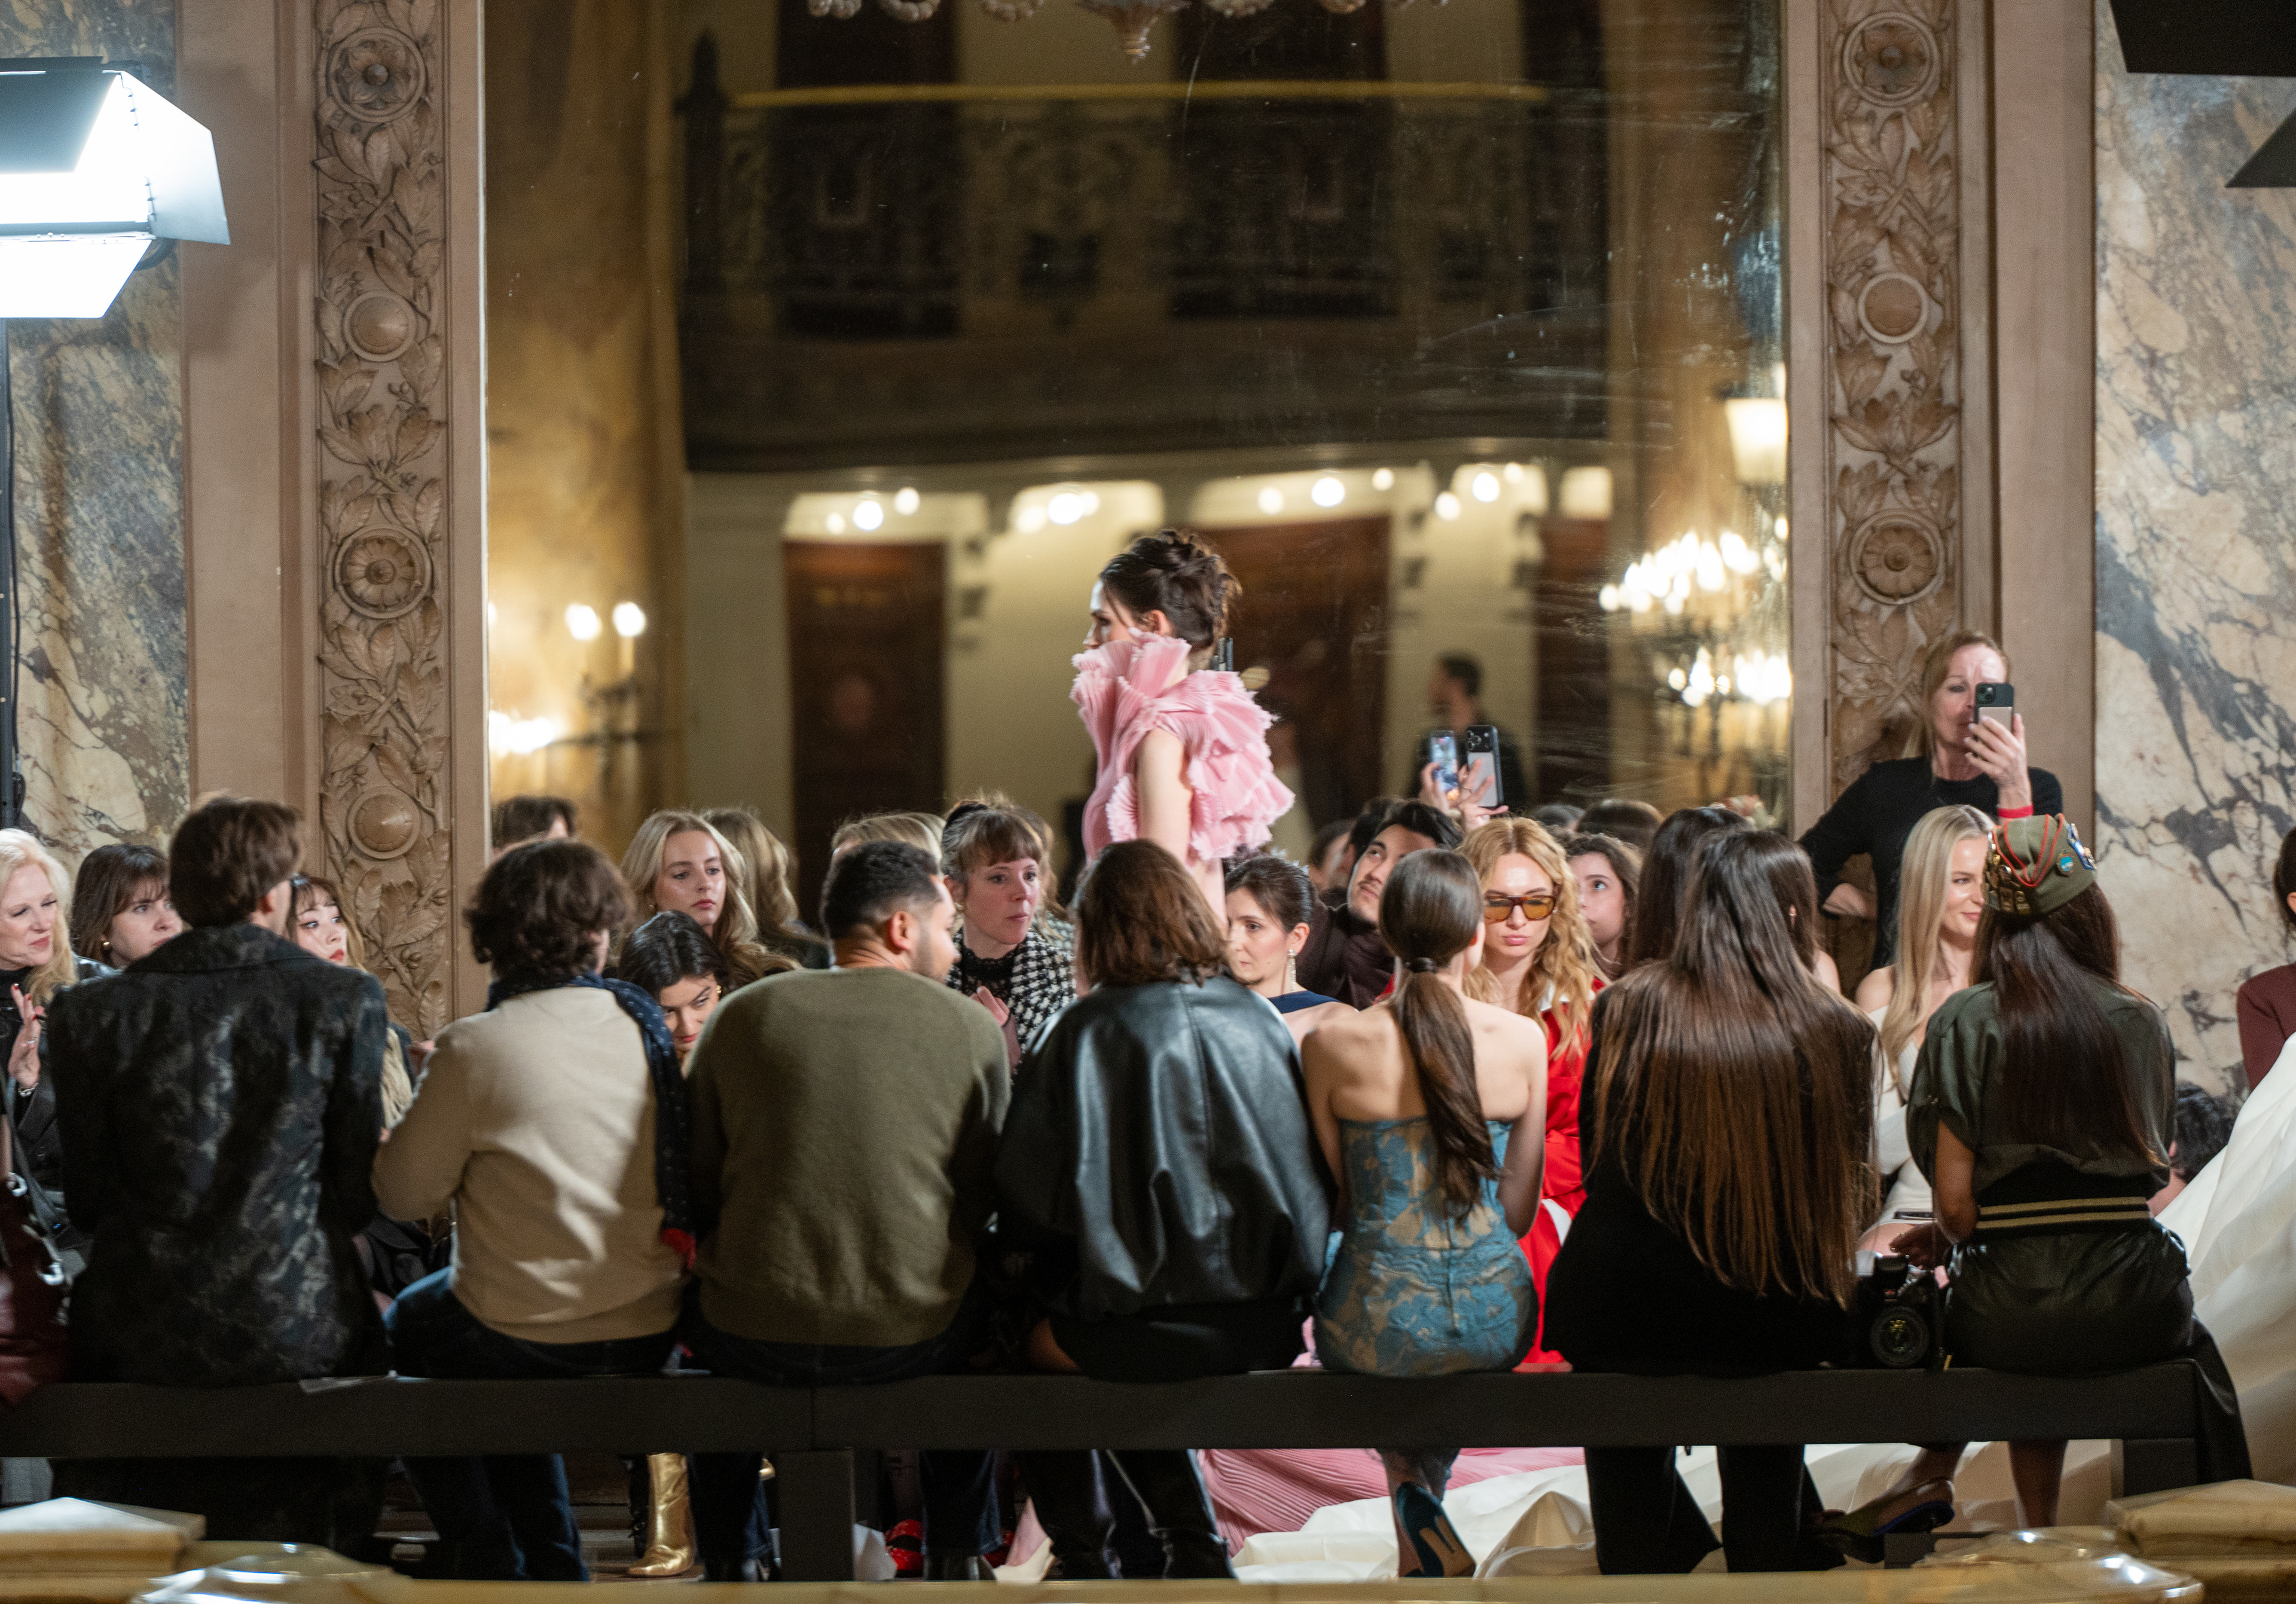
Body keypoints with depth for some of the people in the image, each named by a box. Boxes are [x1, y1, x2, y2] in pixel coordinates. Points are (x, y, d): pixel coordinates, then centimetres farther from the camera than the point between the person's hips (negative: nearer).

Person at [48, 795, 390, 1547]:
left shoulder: (89, 1014, -5)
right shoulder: (347, 1000, -7)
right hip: (298, 1334, 0)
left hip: (142, 1340, 1)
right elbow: (360, 1196, -3)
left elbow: (87, 1203, 0)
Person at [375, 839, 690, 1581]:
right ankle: (549, 1557, 38)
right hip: (645, 1338, 5)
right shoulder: (646, 1027, -2)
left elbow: (406, 1195, -9)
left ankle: (483, 1552, 31)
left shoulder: (475, 1048, -17)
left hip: (526, 1337, -5)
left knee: (401, 1330, 28)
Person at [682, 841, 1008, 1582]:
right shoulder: (972, 1029, -1)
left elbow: (697, 1183, 6)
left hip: (756, 1342, 1)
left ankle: (732, 1563, 43)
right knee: (969, 1304, 35)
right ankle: (958, 1559, 41)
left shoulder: (742, 1015, 1)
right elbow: (984, 1195, 5)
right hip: (914, 1339, 0)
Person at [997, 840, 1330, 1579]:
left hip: (1145, 1332, -5)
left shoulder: (1084, 1032, -9)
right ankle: (1193, 1541, 25)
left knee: (1018, 1337, 25)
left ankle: (1082, 1558, 28)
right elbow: (1312, 1178, 11)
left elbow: (1025, 1196, -9)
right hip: (1266, 1325, 5)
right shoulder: (1260, 1020, 4)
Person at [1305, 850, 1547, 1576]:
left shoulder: (1332, 1046, -8)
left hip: (1380, 1324, -2)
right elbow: (1519, 1211, 6)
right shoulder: (1524, 1039, -3)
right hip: (1496, 1322, 2)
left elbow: (1334, 1207, 3)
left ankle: (1423, 1525, 16)